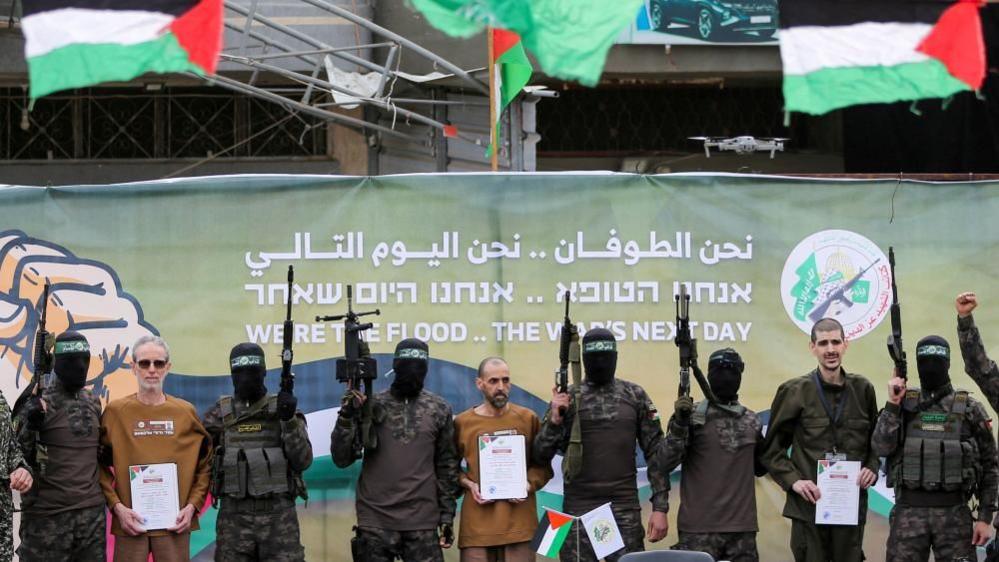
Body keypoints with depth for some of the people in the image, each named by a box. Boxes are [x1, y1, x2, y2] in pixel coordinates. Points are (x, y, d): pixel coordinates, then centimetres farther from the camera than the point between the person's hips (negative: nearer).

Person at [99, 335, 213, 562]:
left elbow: (205, 464, 10)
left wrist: (192, 506, -2)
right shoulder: (115, 411, 2)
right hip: (130, 521, -1)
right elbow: (100, 465, 3)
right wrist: (116, 506, -8)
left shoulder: (186, 412, 6)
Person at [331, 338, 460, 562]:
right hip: (375, 523, 0)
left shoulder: (439, 409, 7)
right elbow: (342, 459, 1)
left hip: (422, 524, 0)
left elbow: (447, 465, 10)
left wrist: (447, 514, 7)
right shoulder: (370, 405, 3)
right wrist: (347, 417, -13)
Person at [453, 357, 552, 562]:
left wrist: (529, 485, -5)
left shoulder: (528, 419, 6)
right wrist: (468, 484, -5)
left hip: (519, 520, 1)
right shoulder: (462, 422, 4)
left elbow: (542, 465, 13)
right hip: (477, 523, 0)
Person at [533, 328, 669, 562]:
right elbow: (541, 456, 2)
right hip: (578, 510, 0)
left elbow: (656, 453, 4)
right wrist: (554, 420, -16)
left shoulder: (635, 396, 4)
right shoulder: (567, 399, 3)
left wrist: (660, 508, -3)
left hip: (625, 511, 0)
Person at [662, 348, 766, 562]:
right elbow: (665, 464, -8)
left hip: (742, 527, 4)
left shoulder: (752, 421, 12)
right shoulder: (693, 415, -1)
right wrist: (679, 423, -19)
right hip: (700, 528, -4)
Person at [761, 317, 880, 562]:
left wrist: (872, 468, -1)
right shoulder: (794, 392, 0)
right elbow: (772, 448, 4)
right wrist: (792, 480, -10)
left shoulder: (862, 390, 7)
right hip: (809, 505, -2)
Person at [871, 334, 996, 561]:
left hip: (954, 512, -1)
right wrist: (892, 405, -10)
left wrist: (985, 517, -1)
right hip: (908, 510, 1)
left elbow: (989, 466, 5)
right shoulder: (904, 404, 6)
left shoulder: (970, 409, 2)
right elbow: (881, 447, -6)